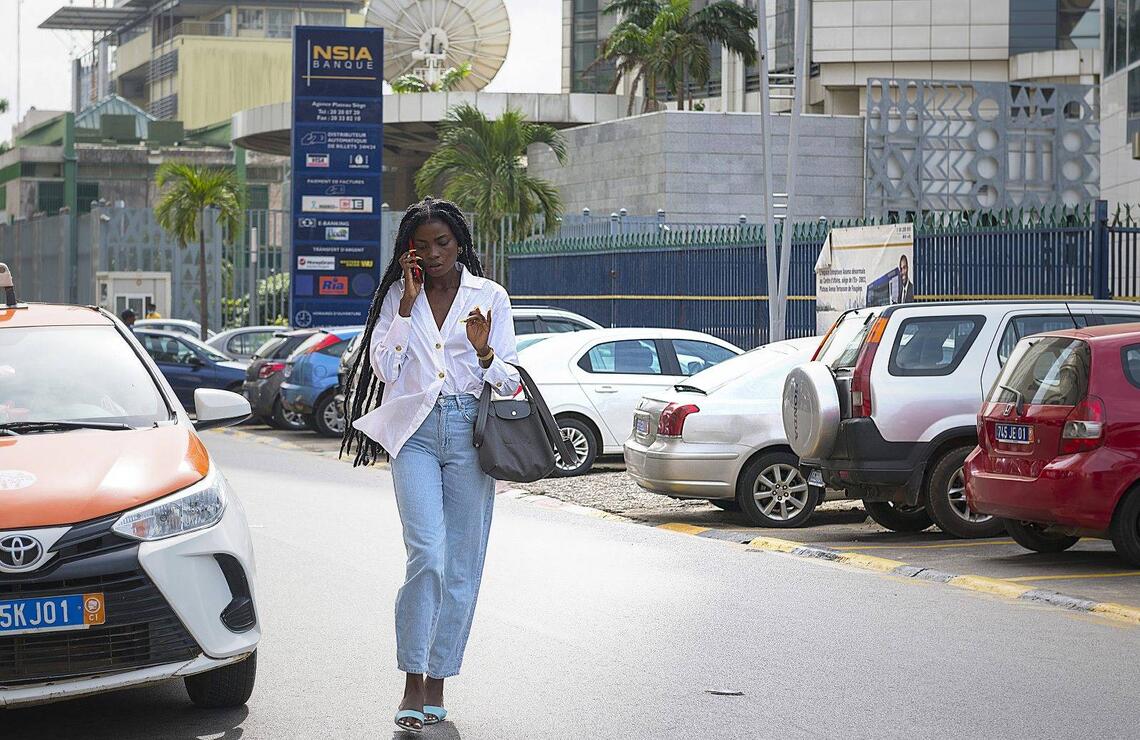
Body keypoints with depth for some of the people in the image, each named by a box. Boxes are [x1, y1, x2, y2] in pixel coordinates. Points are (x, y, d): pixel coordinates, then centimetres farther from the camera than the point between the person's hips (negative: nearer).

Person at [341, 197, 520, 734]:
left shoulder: (490, 297, 7)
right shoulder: (397, 296, 10)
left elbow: (508, 382, 7)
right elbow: (385, 368, 1)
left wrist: (484, 351, -14)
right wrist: (408, 304, -3)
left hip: (469, 432, 1)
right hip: (415, 431, -1)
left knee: (462, 567, 2)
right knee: (427, 556, -16)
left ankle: (436, 684, 13)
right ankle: (412, 683, -7)